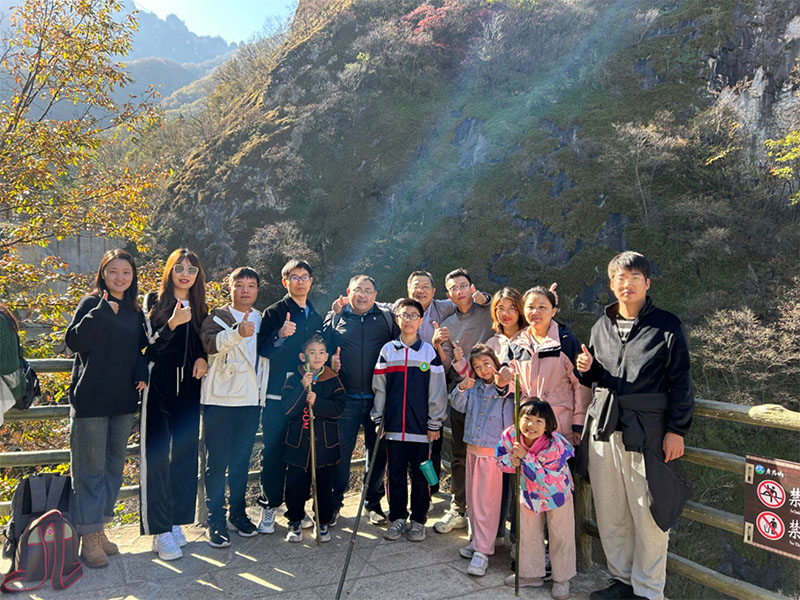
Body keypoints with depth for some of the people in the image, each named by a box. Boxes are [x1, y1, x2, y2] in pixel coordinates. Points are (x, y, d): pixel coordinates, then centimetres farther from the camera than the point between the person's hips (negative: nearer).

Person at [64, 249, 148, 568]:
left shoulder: (135, 311, 11)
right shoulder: (92, 303, -5)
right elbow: (73, 341, -16)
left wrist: (142, 373, -1)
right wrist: (101, 311, -24)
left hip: (123, 400, 6)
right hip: (90, 399, -6)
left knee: (114, 467, 13)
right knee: (90, 468, 0)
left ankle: (99, 528, 26)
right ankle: (88, 537, 11)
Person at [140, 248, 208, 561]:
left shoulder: (200, 308, 11)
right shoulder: (154, 301, 0)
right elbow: (149, 346, -7)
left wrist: (203, 358, -2)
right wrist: (172, 323, -23)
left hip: (189, 390, 4)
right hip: (159, 387, -4)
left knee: (184, 456, 7)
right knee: (157, 456, -5)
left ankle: (176, 522, 19)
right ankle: (161, 531, 2)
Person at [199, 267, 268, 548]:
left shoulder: (262, 320, 14)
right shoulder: (217, 317, -2)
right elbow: (210, 343, -24)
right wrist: (238, 332, -41)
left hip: (251, 399, 4)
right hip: (221, 399, -4)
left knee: (242, 460, 12)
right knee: (217, 461, 1)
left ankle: (238, 512, 26)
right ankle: (215, 520, 10)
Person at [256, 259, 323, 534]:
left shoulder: (316, 317, 16)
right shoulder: (275, 312, -1)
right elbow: (262, 350, -11)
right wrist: (280, 335, -27)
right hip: (277, 396, -4)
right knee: (274, 452, 0)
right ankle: (268, 507, 14)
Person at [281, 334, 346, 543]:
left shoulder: (332, 380, 0)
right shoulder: (294, 379, -1)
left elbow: (338, 407, -9)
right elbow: (287, 407, -12)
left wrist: (317, 402, -23)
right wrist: (302, 388, -23)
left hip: (325, 441, 0)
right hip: (298, 441, 0)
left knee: (324, 485, 8)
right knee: (295, 484, 4)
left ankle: (323, 523, 25)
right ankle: (295, 523, 23)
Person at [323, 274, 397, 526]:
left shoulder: (386, 318, 9)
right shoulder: (334, 318, 8)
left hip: (378, 398, 1)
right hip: (345, 398, -1)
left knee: (378, 450, 9)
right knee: (340, 451, 2)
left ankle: (374, 503, 26)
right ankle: (334, 502, 19)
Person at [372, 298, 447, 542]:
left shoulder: (429, 352, 1)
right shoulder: (387, 350, 6)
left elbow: (437, 390, 1)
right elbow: (378, 387, 8)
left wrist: (435, 424, -1)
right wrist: (378, 419, 5)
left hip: (420, 427, -1)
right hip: (393, 425, 1)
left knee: (420, 476, 7)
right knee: (395, 474, 8)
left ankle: (418, 520, 22)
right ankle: (397, 518, 24)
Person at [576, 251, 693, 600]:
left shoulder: (667, 325, -1)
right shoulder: (602, 326, 13)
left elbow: (681, 382, -3)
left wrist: (677, 430, -8)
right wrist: (587, 370, 1)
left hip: (646, 429, -5)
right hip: (603, 426, 5)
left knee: (649, 514, 2)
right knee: (609, 512, 11)